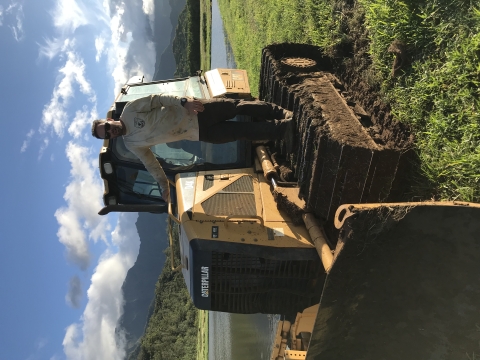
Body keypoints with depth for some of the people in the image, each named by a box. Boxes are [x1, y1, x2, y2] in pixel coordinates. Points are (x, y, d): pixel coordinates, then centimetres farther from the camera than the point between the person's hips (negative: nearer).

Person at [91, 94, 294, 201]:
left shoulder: (130, 110, -2)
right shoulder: (132, 144, 3)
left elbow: (157, 99, -7)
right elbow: (150, 163, 10)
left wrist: (184, 102, -20)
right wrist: (164, 185, 9)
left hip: (194, 110, 1)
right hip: (200, 134, 0)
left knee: (240, 107, -5)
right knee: (244, 132, -6)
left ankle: (284, 113, 10)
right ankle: (286, 129, 2)